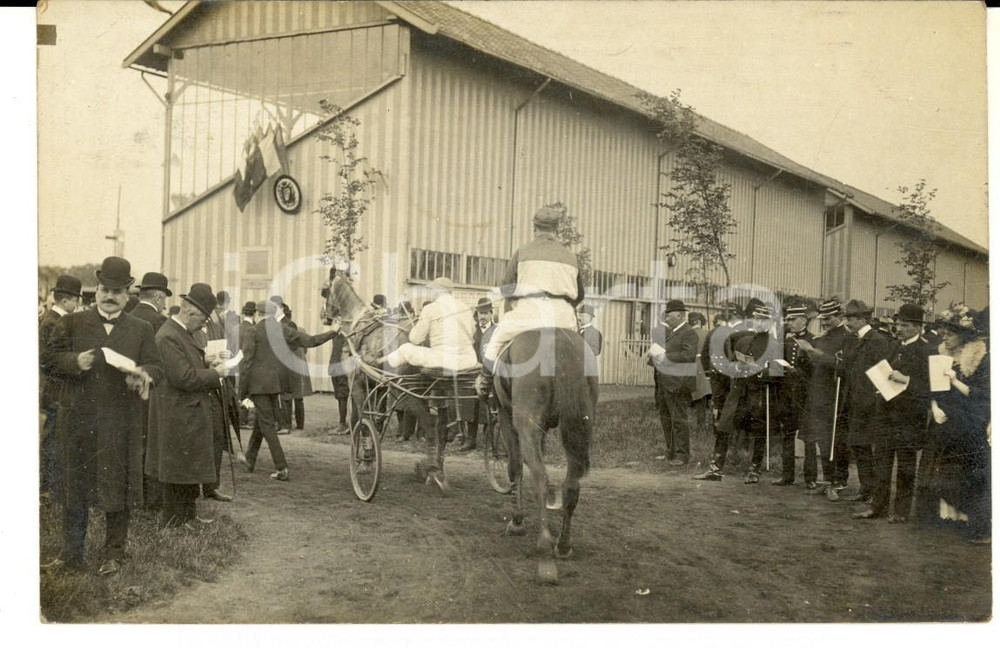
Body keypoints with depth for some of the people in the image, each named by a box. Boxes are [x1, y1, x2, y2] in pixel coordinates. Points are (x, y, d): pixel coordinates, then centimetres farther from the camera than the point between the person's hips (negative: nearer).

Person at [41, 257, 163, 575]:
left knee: (118, 487, 5)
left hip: (120, 425, 0)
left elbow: (156, 367, 5)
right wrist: (74, 362, -16)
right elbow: (48, 360, 4)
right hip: (77, 421, 0)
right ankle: (71, 553, 21)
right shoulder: (71, 323, 7)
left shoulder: (140, 330, 9)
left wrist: (142, 374, -18)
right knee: (74, 488, 9)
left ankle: (114, 554, 18)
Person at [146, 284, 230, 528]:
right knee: (178, 468, 0)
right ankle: (173, 519, 11)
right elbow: (183, 378, -25)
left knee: (191, 466, 17)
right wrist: (215, 373, -15)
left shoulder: (184, 333, 12)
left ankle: (188, 515, 27)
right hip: (178, 416, -10)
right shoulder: (168, 337, -20)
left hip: (191, 412, 10)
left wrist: (209, 364, 4)